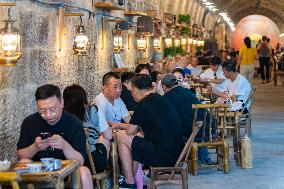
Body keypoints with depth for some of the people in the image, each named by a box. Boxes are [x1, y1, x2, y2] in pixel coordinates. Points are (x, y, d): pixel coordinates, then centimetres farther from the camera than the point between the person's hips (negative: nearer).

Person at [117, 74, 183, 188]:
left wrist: (138, 126, 18)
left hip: (163, 157, -9)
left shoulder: (144, 104, -12)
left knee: (122, 136, 3)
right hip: (176, 155, 9)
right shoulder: (161, 100, 13)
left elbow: (130, 131, -2)